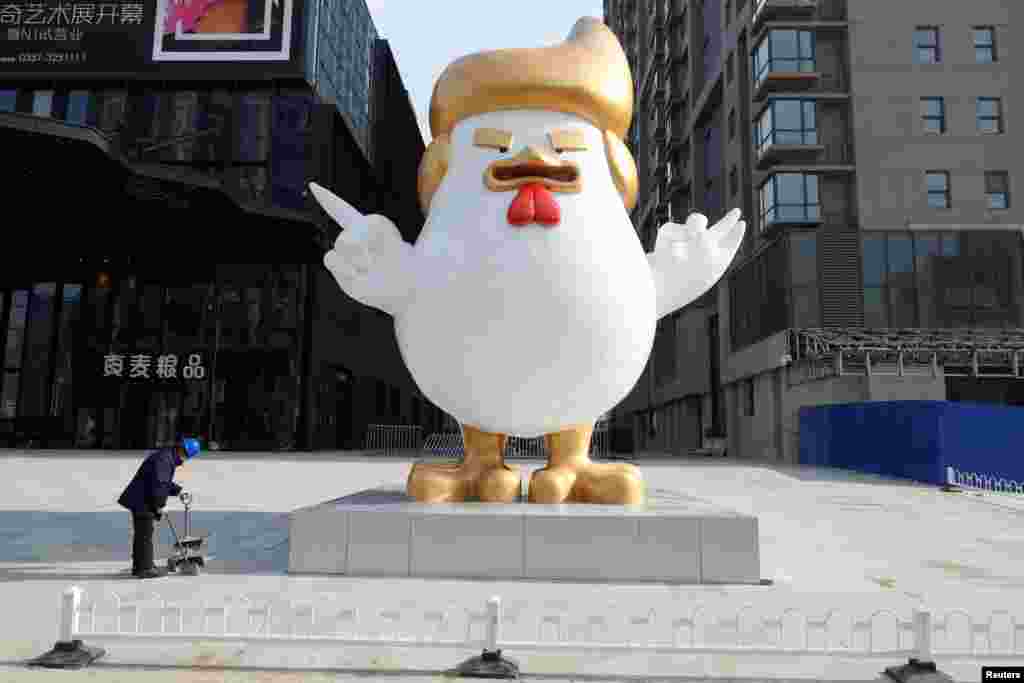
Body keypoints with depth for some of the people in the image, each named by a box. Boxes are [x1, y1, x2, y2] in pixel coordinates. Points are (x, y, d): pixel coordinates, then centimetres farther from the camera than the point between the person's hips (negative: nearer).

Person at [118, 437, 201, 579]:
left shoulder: (168, 458, 13)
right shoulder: (164, 459, -21)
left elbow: (165, 482, 21)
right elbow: (159, 484, -25)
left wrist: (177, 490, 8)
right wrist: (159, 506, -18)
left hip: (139, 500, 11)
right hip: (143, 501, -11)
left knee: (141, 534, 17)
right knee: (145, 534, -4)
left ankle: (139, 566, 26)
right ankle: (144, 568, 2)